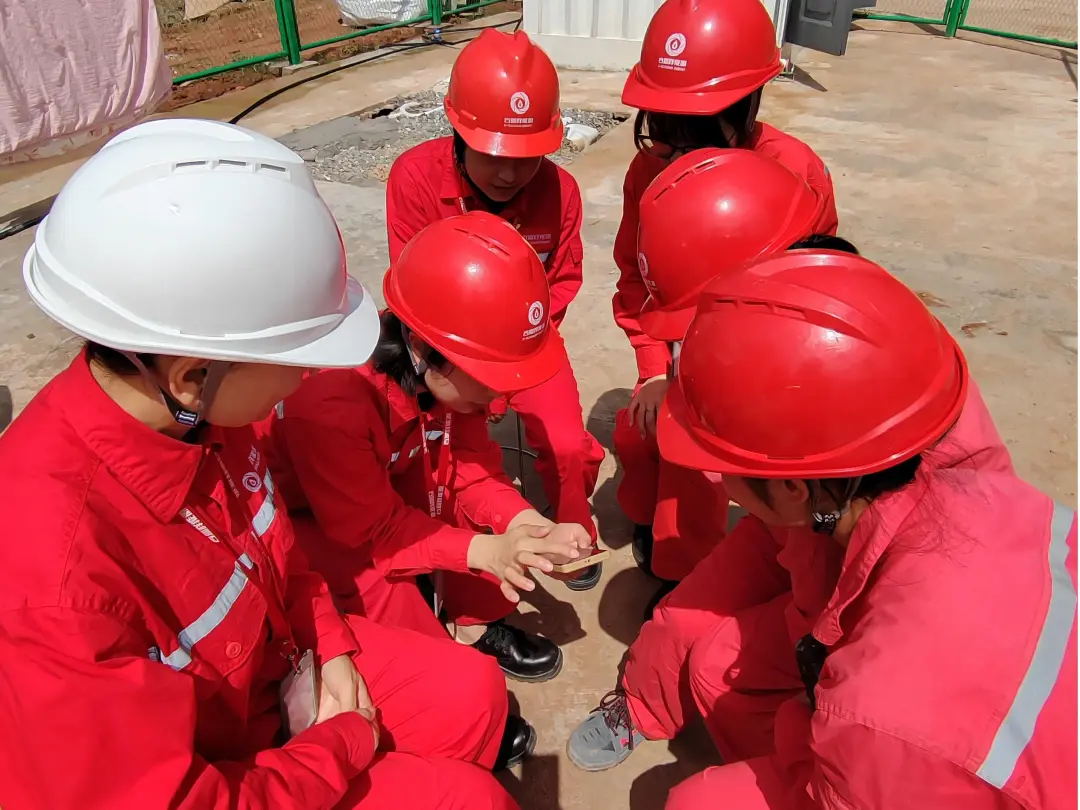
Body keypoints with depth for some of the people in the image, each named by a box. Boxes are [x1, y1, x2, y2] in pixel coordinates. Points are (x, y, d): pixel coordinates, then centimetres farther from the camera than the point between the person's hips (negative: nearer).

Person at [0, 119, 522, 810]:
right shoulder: (56, 571, -39)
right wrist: (343, 744, -15)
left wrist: (329, 647, -4)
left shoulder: (201, 411, -16)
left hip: (274, 664, 6)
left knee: (474, 692, 7)